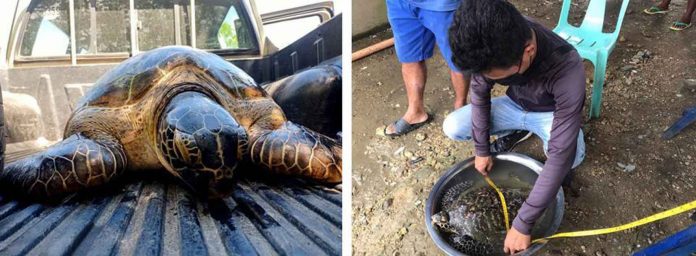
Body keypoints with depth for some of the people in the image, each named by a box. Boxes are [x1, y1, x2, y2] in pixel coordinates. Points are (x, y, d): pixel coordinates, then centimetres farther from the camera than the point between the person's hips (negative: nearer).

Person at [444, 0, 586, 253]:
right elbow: (479, 93, -11)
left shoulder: (567, 69, -43)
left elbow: (561, 155, -44)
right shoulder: (492, 47, -31)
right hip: (514, 106, 4)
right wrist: (482, 149, -6)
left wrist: (522, 223, -42)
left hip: (549, 113, -3)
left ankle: (547, 136, 3)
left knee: (573, 156, -36)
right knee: (452, 127, -14)